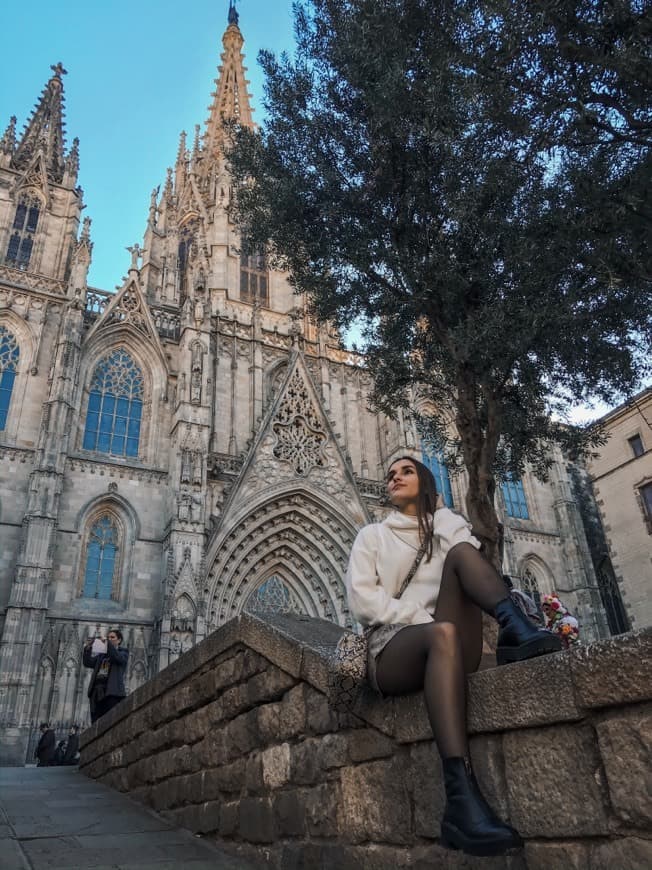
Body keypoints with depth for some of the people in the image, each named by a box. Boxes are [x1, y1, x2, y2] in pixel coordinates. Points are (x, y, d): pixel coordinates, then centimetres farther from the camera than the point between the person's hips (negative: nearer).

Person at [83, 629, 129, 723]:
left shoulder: (123, 651, 13)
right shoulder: (102, 654, 26)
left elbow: (118, 658, -10)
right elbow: (88, 663, 13)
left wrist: (107, 644, -15)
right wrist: (87, 648, -2)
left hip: (112, 691, -5)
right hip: (97, 691, 5)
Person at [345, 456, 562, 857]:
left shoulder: (451, 527, 23)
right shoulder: (374, 535, 16)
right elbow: (363, 599, 1)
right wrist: (424, 617, -11)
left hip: (446, 644, 2)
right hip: (395, 649, -2)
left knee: (461, 552, -18)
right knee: (443, 633, -38)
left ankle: (517, 632, -43)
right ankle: (462, 800, -50)